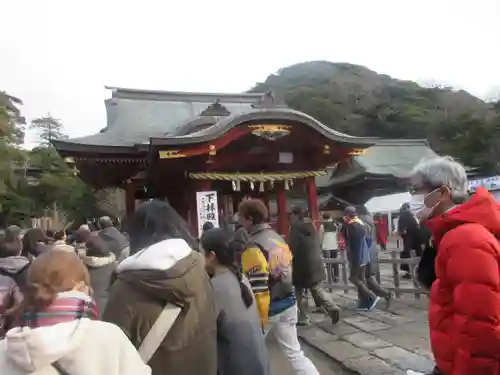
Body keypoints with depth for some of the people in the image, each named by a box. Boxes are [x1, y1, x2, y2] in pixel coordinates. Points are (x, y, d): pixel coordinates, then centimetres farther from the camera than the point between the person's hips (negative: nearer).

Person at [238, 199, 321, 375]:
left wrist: (258, 321, -17)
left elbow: (257, 289, -23)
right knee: (295, 353, 14)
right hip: (288, 304, 7)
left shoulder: (253, 247, -20)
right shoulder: (279, 240, 6)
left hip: (268, 309, -7)